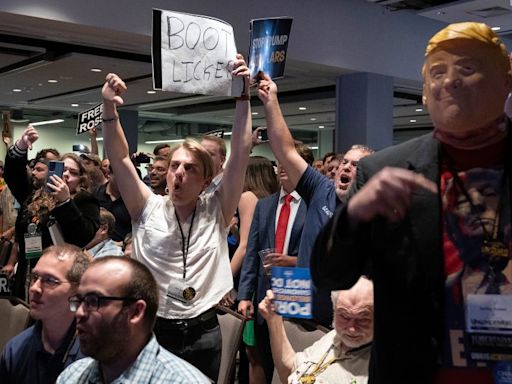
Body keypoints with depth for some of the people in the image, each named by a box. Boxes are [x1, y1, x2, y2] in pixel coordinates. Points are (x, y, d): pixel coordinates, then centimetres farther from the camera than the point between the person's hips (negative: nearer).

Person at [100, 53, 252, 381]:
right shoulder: (149, 209, -1)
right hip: (153, 329, 0)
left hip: (203, 332, 0)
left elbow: (241, 154, -10)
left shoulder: (216, 211, -2)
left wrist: (243, 97, -17)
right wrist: (109, 108, -22)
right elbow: (119, 157, -9)